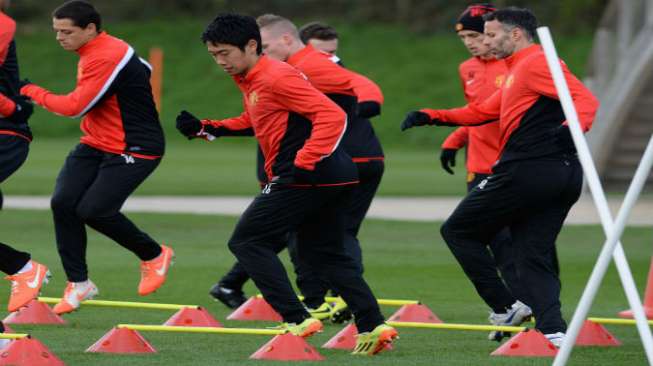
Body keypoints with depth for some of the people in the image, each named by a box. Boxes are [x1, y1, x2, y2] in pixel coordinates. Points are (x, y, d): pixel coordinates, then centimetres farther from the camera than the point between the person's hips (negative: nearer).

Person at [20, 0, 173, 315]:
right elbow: (141, 68, 26)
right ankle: (78, 283, 4)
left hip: (134, 149, -9)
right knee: (63, 202, -7)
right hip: (95, 144, 9)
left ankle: (154, 256, 9)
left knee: (93, 210, -17)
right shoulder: (93, 53, 9)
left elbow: (75, 107, -25)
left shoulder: (107, 58, -23)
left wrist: (33, 92, -11)